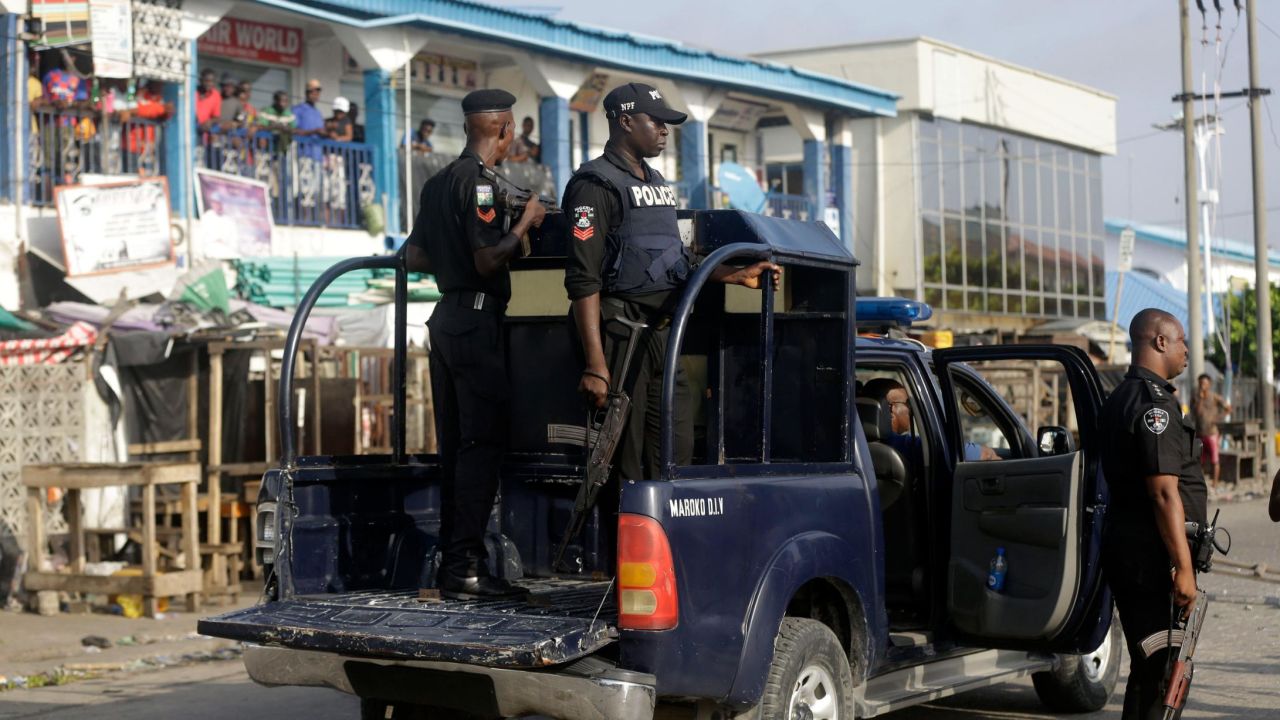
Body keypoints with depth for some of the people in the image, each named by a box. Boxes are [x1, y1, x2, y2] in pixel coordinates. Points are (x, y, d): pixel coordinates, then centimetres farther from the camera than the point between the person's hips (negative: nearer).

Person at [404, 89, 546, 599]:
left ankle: (449, 560, 15)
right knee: (482, 443, -8)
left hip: (447, 316, 10)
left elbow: (415, 256, 20)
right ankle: (465, 566, -10)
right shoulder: (477, 181, -13)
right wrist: (525, 224, -6)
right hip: (477, 319, -10)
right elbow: (488, 260, -19)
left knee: (456, 443, 12)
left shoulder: (439, 182, 16)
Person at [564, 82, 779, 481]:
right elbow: (583, 279, -17)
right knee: (626, 460, -5)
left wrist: (737, 276, 14)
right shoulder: (596, 184, -10)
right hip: (620, 332, -9)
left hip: (663, 333, 9)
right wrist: (596, 366, -23)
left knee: (676, 450, 9)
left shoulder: (657, 182, 19)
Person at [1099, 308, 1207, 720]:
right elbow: (1164, 492, -21)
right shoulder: (1154, 403, -15)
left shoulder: (1121, 399, 18)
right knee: (1159, 671, -8)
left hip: (1126, 546, 10)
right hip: (1151, 553, -10)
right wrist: (1184, 567, -21)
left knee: (1149, 666, 16)